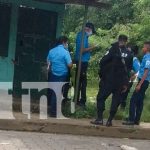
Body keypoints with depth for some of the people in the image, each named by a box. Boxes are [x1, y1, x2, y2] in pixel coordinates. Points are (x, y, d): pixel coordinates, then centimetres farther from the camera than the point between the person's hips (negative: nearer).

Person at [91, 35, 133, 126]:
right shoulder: (129, 55, 6)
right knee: (116, 101, 9)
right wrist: (126, 83, 11)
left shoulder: (113, 50, -7)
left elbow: (103, 62, -12)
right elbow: (129, 69, 8)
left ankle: (100, 119, -4)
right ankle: (110, 120, 5)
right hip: (120, 83, 3)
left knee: (101, 98, 5)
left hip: (108, 80, -3)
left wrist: (102, 74, 2)